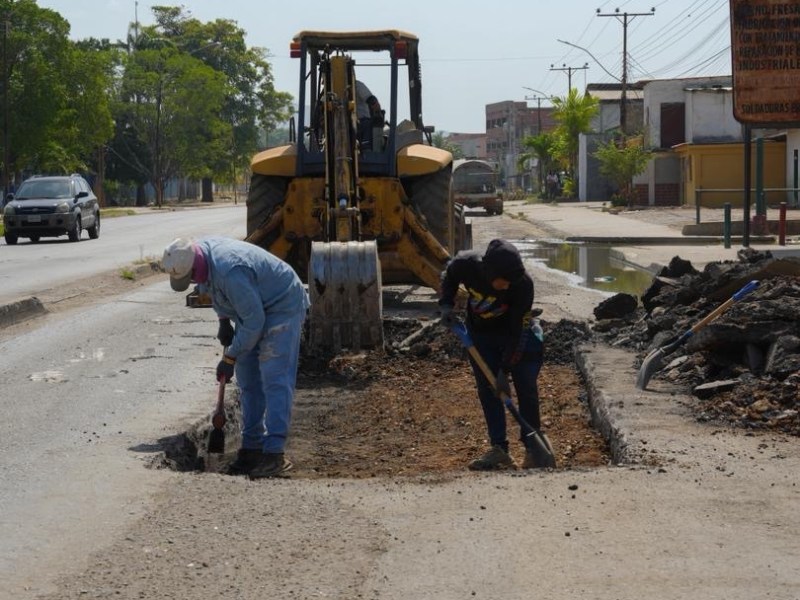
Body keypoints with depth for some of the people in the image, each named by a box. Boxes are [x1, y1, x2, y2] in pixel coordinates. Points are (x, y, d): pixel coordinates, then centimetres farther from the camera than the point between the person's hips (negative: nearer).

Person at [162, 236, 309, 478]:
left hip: (282, 308, -10)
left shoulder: (230, 272, -36)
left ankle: (274, 454, -19)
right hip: (252, 309, 10)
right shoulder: (200, 252, -8)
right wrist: (223, 320, 11)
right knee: (248, 381, 8)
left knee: (275, 380, -16)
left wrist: (230, 358, -20)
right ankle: (252, 448, 13)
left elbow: (253, 321, -29)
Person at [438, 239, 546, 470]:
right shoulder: (466, 265, -29)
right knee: (487, 390, 0)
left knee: (526, 388, -5)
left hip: (517, 333, -3)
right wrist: (446, 304, -13)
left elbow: (518, 330, -28)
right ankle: (499, 450, 4)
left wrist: (506, 368, -27)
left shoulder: (523, 284, -34)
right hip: (480, 334, 3)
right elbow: (448, 277, -1)